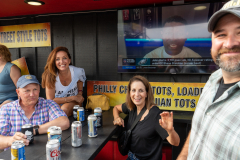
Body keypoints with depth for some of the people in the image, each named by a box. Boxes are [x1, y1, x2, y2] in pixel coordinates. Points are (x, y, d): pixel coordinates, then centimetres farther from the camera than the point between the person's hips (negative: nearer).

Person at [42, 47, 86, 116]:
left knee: (64, 109, -32)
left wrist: (80, 93, -5)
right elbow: (51, 100, -20)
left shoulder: (78, 72, -17)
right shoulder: (50, 75, -23)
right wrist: (73, 97, -21)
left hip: (73, 103, 1)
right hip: (57, 104, 0)